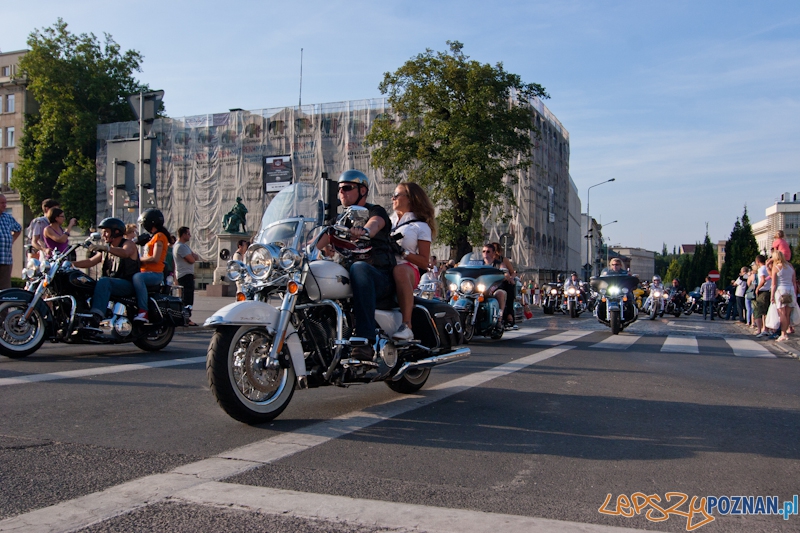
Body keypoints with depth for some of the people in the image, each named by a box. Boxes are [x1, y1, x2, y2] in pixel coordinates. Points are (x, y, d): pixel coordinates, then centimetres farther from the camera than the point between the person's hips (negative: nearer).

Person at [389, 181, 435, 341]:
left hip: (409, 268, -5)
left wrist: (402, 252, -12)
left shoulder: (421, 226, 12)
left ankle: (407, 326, -47)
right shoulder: (388, 221, 28)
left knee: (400, 270, -41)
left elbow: (424, 262, 2)